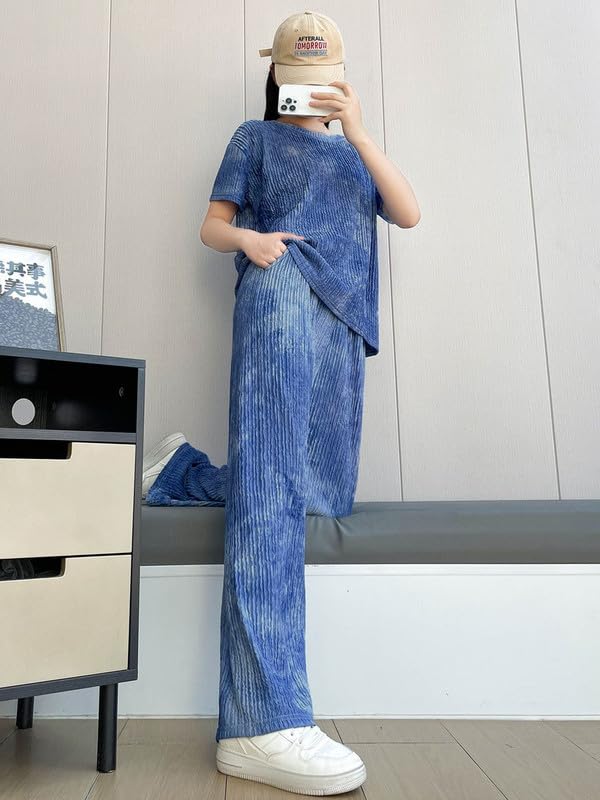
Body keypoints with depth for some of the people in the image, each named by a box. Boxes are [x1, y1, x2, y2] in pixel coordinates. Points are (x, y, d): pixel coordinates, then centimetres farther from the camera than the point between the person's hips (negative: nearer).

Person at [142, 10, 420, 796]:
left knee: (325, 495, 3)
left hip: (344, 325, 6)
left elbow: (409, 213, 13)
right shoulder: (256, 137, 22)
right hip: (283, 295, -6)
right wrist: (248, 238, -9)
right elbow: (213, 224, 14)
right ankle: (263, 722, -27)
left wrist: (357, 131, 2)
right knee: (272, 484, -23)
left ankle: (183, 471, 18)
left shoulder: (353, 152, 31)